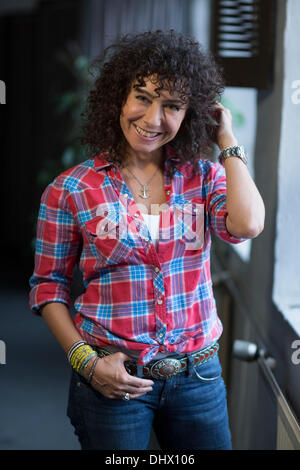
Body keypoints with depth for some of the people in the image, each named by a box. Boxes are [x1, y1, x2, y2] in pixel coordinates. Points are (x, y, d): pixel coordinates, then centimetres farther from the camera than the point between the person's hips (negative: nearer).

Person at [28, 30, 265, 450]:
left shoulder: (205, 176, 1)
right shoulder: (71, 190, -6)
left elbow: (246, 225, -19)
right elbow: (48, 286, 0)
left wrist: (227, 143, -8)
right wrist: (87, 363, -10)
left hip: (198, 375, 2)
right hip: (112, 380, -2)